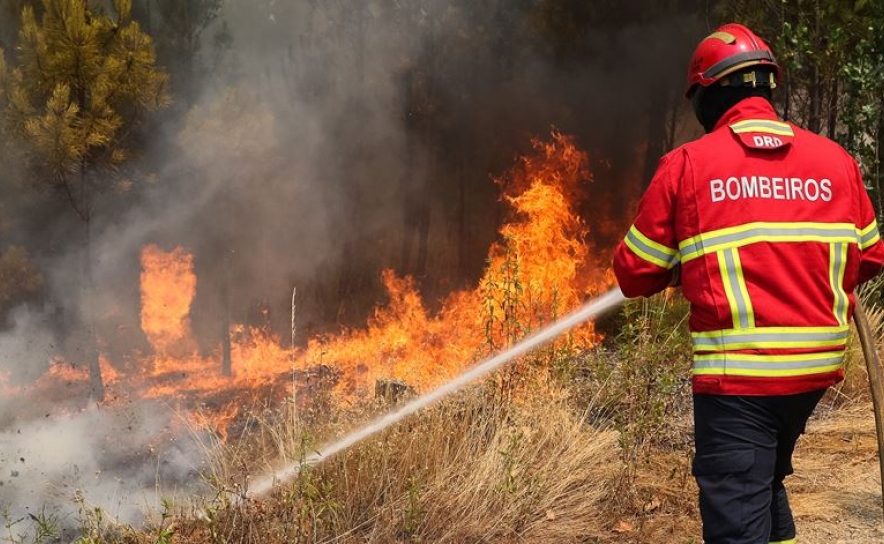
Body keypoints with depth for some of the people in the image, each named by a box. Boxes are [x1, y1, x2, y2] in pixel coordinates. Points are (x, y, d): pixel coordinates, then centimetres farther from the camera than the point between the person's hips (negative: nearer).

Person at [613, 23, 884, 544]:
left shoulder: (687, 165, -7)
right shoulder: (835, 159, 3)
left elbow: (635, 275, -3)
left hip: (737, 373, -5)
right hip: (818, 366, 5)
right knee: (767, 480, 28)